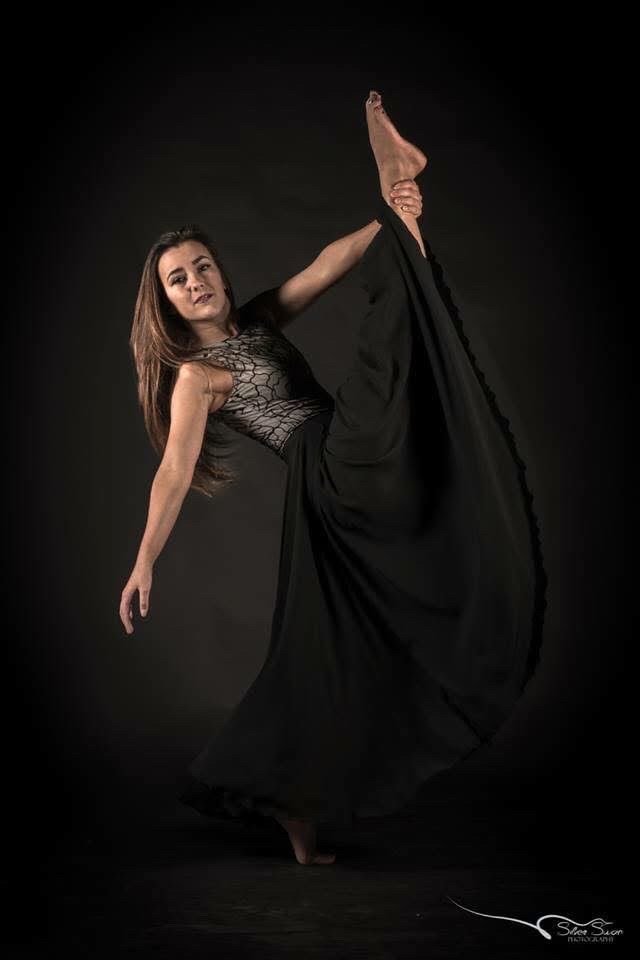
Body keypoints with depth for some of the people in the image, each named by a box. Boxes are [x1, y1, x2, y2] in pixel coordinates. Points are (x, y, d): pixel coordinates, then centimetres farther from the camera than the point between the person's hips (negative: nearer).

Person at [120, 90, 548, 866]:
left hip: (355, 493, 6)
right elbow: (174, 471, -10)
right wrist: (145, 561, -20)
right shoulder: (196, 375, 0)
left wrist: (387, 222, -11)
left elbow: (326, 268, 4)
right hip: (333, 475, -6)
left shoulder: (260, 318, 18)